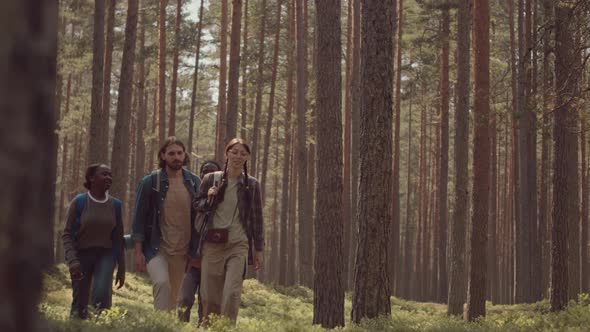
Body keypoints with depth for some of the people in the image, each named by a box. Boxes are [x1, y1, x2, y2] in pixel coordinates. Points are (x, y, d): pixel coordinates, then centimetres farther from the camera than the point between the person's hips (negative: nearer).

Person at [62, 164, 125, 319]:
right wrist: (72, 260, -20)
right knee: (80, 302, 0)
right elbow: (67, 234, -6)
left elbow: (118, 237, 9)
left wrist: (121, 268, 9)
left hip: (105, 254, 1)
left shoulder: (116, 205, 2)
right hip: (82, 253, -1)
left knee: (102, 294, -24)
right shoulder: (79, 202, -7)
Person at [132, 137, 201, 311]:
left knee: (175, 295, 8)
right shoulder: (150, 182, -2)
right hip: (156, 249, -3)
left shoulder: (194, 182, 5)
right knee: (162, 283, -26)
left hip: (183, 251, 3)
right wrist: (138, 252, -6)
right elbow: (139, 217, -1)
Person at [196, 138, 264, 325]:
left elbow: (257, 218, 9)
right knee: (210, 295, 3)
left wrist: (259, 249, 8)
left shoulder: (251, 184, 4)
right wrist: (209, 199, -9)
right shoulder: (211, 179, 4)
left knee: (232, 293, -16)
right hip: (212, 245, 1)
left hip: (238, 246, -1)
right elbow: (197, 206, 13)